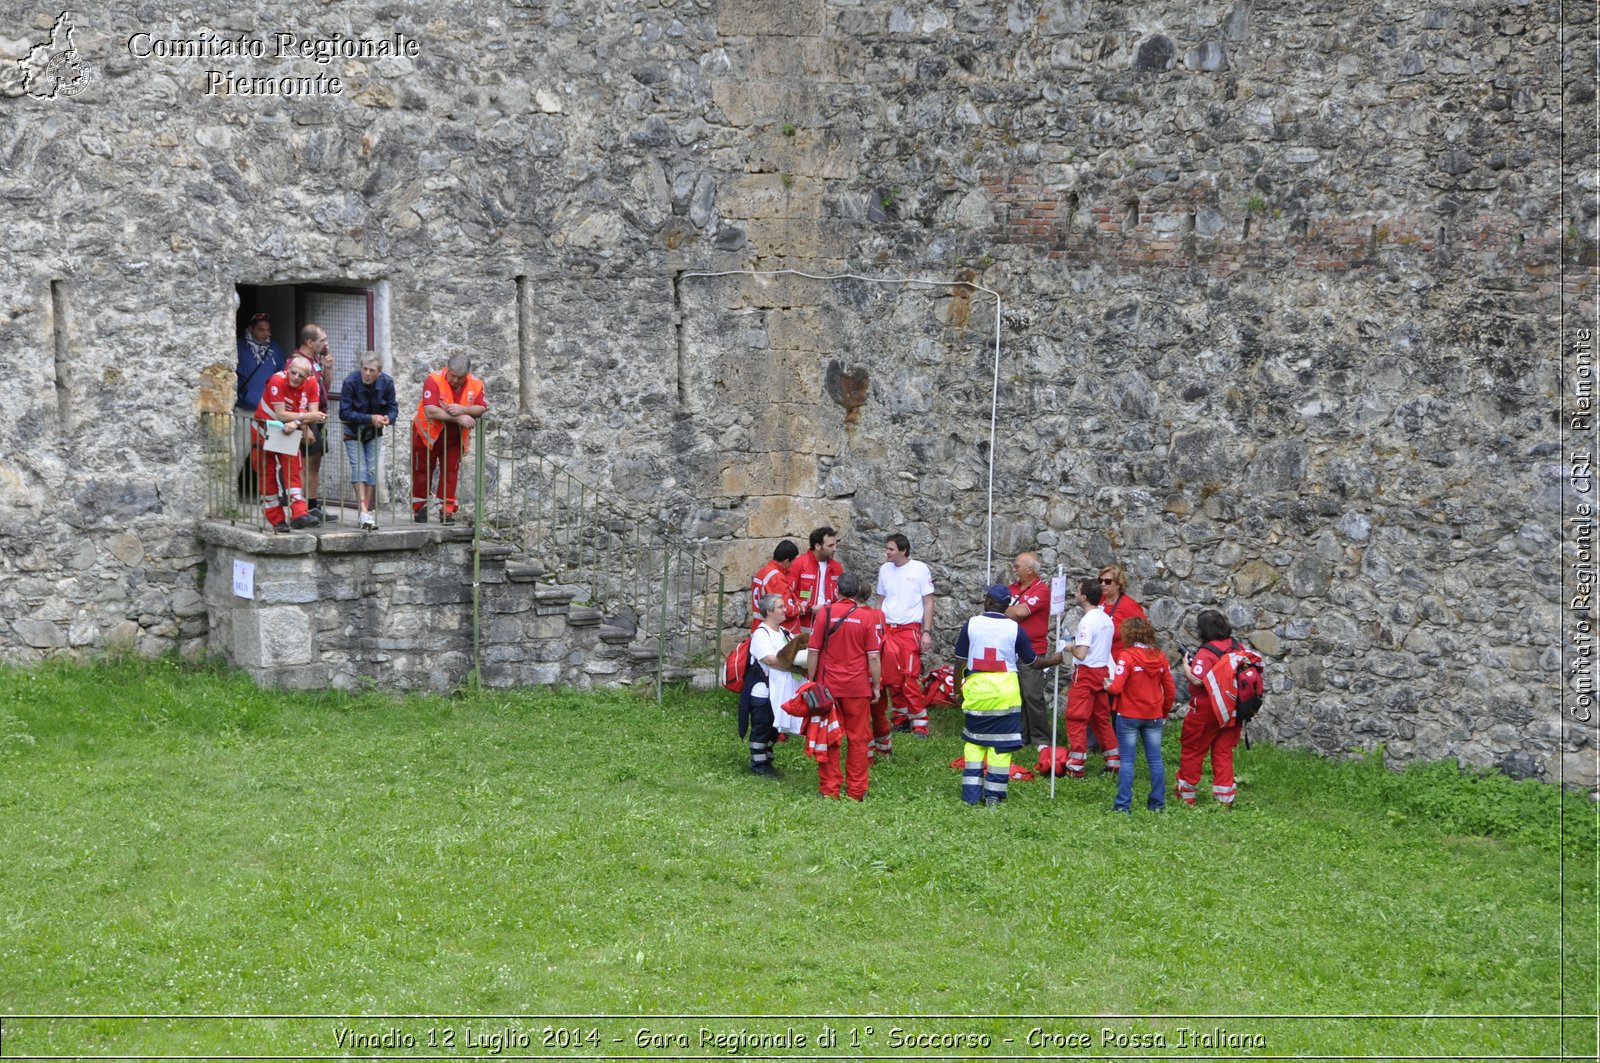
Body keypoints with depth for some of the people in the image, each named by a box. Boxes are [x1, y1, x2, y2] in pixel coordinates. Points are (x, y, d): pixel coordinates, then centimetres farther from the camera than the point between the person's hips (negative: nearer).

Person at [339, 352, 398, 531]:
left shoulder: (386, 383, -15)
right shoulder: (351, 382, -24)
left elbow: (392, 408, -6)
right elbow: (344, 413, -25)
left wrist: (388, 418, -30)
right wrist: (370, 418, -33)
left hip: (374, 432, 3)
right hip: (353, 432, -3)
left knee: (372, 470, -1)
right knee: (358, 468, -16)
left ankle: (369, 513, 6)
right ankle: (364, 512, -25)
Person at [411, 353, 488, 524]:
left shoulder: (475, 384, -11)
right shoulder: (434, 380, -24)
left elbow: (482, 408, -17)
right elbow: (430, 412, -33)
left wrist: (462, 409, -35)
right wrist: (458, 418, -32)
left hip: (454, 438, 2)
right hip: (428, 434, -2)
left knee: (451, 473, 0)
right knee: (422, 471, 9)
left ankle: (447, 510, 7)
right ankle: (419, 508, 23)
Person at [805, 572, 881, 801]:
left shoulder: (825, 612, -3)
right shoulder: (868, 617, -5)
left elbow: (813, 651, -2)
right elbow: (874, 656, -6)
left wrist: (811, 681, 7)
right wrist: (876, 686, 4)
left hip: (827, 686, 0)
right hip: (857, 687, 0)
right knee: (857, 739, 8)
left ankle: (829, 789, 11)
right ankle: (856, 791, 12)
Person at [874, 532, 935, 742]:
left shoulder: (919, 569, -3)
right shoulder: (885, 569, 9)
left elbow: (929, 602, -1)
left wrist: (927, 632, -7)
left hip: (909, 629, -5)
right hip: (887, 629, 5)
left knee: (910, 678, -11)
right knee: (891, 678, 4)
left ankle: (919, 722, -4)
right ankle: (901, 718, 15)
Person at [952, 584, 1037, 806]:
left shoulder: (971, 625, -3)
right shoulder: (1014, 628, -4)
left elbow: (960, 661, 1)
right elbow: (1031, 661, 5)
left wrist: (958, 688, 13)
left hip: (976, 688, 1)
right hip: (1005, 692, -1)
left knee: (973, 742, 12)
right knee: (1001, 745, 6)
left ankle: (971, 794, 10)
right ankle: (994, 794, 6)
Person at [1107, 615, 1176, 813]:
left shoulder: (1126, 656, -14)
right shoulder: (1159, 656, 2)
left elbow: (1116, 688, -19)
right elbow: (1170, 690, 6)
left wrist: (1108, 685, 3)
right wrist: (1165, 711, 19)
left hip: (1129, 716, -4)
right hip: (1154, 716, 4)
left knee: (1127, 760, 0)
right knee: (1155, 759, 10)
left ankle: (1123, 804, -1)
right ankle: (1157, 803, 13)